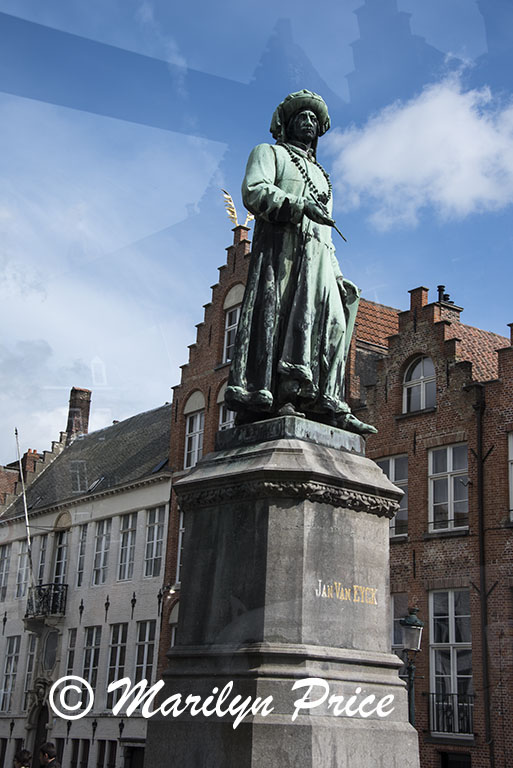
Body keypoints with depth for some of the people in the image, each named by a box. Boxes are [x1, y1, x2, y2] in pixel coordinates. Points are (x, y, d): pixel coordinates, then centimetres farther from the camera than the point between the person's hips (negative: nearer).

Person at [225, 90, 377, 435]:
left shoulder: (319, 174, 37)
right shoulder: (269, 153, 18)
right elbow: (254, 191, -4)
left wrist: (338, 276, 19)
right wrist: (300, 207, -16)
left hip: (317, 257, 7)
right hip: (281, 245, -6)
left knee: (331, 323, -7)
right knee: (273, 317, -18)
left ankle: (327, 404, -12)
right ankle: (262, 399, -25)